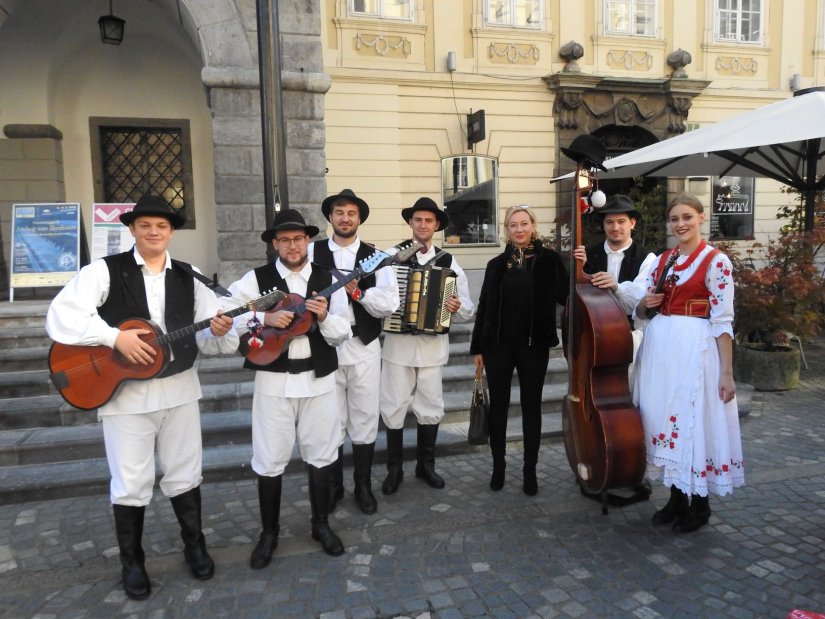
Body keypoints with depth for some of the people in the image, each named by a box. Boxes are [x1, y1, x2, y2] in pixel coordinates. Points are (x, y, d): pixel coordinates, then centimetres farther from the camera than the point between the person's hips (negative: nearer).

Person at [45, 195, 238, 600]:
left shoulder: (187, 279, 4)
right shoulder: (105, 271, -6)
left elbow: (207, 339, 3)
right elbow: (60, 316, -16)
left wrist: (219, 332, -20)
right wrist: (116, 337, -25)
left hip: (179, 389, 3)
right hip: (125, 392, -2)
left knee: (184, 475, 14)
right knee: (130, 483, 8)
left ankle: (194, 546, 34)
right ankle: (132, 562, 29)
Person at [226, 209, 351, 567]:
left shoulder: (328, 281, 3)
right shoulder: (256, 279, -2)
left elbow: (342, 335, 1)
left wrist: (325, 317, -19)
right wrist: (264, 319, -20)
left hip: (318, 379, 2)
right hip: (273, 381, -1)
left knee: (319, 455, 12)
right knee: (270, 460, 7)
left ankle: (321, 524, 32)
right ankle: (269, 532, 27)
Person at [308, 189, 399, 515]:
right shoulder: (312, 252, 3)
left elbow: (389, 304, -5)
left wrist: (358, 291, -17)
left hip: (364, 347, 1)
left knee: (364, 419, 9)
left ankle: (363, 485, 27)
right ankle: (333, 486, 28)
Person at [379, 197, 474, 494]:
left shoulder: (448, 261, 5)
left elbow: (469, 308, 4)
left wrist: (458, 307, -17)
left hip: (433, 345, 2)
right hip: (398, 342, -1)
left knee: (430, 407, 10)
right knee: (394, 407, 5)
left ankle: (426, 464, 29)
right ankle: (394, 468, 21)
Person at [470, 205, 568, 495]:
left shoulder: (549, 259, -1)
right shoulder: (496, 264, 5)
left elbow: (566, 297, -6)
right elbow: (484, 307, 6)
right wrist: (477, 347, 5)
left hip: (534, 346, -1)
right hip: (498, 346, 2)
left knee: (531, 407, 9)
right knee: (498, 405, 9)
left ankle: (530, 470, 22)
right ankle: (498, 466, 25)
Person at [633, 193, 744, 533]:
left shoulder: (716, 261, -7)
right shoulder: (662, 259, 11)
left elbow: (722, 320, -11)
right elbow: (643, 311, 16)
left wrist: (727, 372, -14)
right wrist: (646, 303, -8)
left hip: (695, 348, -6)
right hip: (660, 346, 6)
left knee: (694, 421, 1)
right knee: (664, 419, 10)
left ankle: (699, 504, 20)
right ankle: (677, 497, 27)